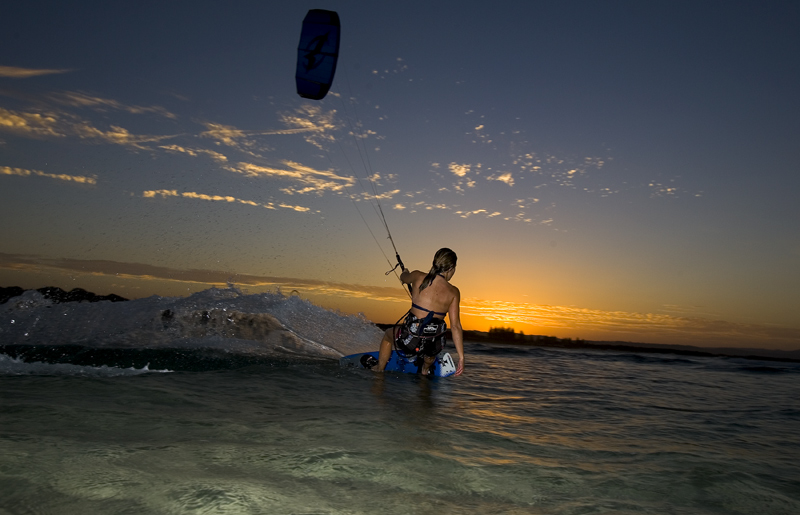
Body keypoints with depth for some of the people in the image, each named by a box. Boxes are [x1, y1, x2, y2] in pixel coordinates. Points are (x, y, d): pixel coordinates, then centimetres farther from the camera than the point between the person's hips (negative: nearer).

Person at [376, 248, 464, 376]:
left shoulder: (418, 277, -6)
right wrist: (461, 356, -2)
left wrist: (405, 272, 42)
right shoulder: (453, 292, -6)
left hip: (411, 341, -1)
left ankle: (379, 371, 48)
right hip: (434, 346, 1)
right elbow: (455, 326, -7)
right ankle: (425, 370, 64)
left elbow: (403, 278, 18)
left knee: (388, 334, 34)